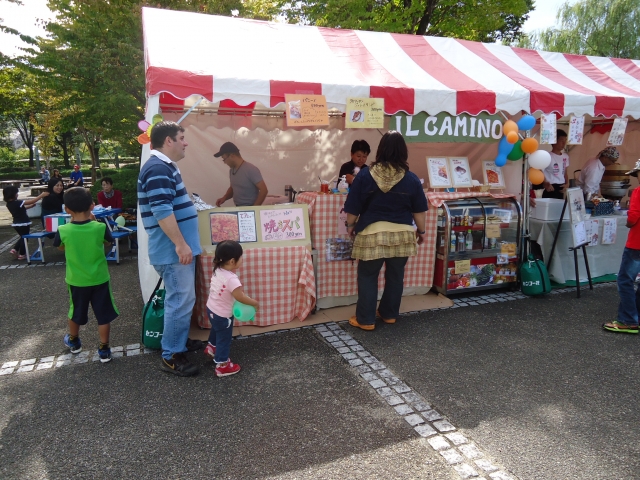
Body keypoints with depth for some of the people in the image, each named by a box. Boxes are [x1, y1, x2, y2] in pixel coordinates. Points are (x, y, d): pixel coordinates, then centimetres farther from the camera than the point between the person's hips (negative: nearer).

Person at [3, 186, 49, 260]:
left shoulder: (9, 204, 1)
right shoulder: (17, 203, -23)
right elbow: (31, 201, -21)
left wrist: (30, 206, 15)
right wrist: (41, 195, -14)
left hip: (16, 224, 8)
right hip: (23, 224, -8)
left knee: (22, 237, 26)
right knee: (24, 238, 9)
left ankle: (15, 249, 18)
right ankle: (22, 254, 18)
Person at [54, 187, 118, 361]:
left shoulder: (63, 231, -15)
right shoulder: (100, 227, -17)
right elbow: (108, 241, 5)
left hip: (76, 281, 2)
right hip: (99, 280, -2)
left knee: (75, 313, 23)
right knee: (104, 315, 9)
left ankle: (74, 342, 45)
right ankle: (104, 349, 16)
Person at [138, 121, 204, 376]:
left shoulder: (165, 166, 16)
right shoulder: (158, 168, -18)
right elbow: (162, 212, -25)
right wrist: (180, 244, -24)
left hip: (178, 246, 11)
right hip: (173, 249, -11)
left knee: (182, 298, 19)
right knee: (180, 301, -4)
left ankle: (180, 340, 33)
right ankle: (171, 355, 8)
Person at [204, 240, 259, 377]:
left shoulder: (217, 270, -8)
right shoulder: (231, 279, -34)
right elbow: (240, 297, -30)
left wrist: (239, 290, 1)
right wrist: (255, 303, -17)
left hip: (211, 309, 9)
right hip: (222, 314, -9)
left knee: (216, 330, 34)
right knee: (224, 339, 10)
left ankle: (212, 347, 58)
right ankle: (222, 365, 24)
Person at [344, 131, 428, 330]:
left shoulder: (365, 175, -7)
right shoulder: (411, 179, -2)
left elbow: (353, 208, -2)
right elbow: (419, 211, 4)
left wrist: (351, 225, 14)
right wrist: (421, 231, 18)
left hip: (372, 234, -2)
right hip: (401, 234, 2)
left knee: (367, 276, 9)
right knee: (395, 276, 16)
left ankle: (365, 320, 14)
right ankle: (389, 314, 30)